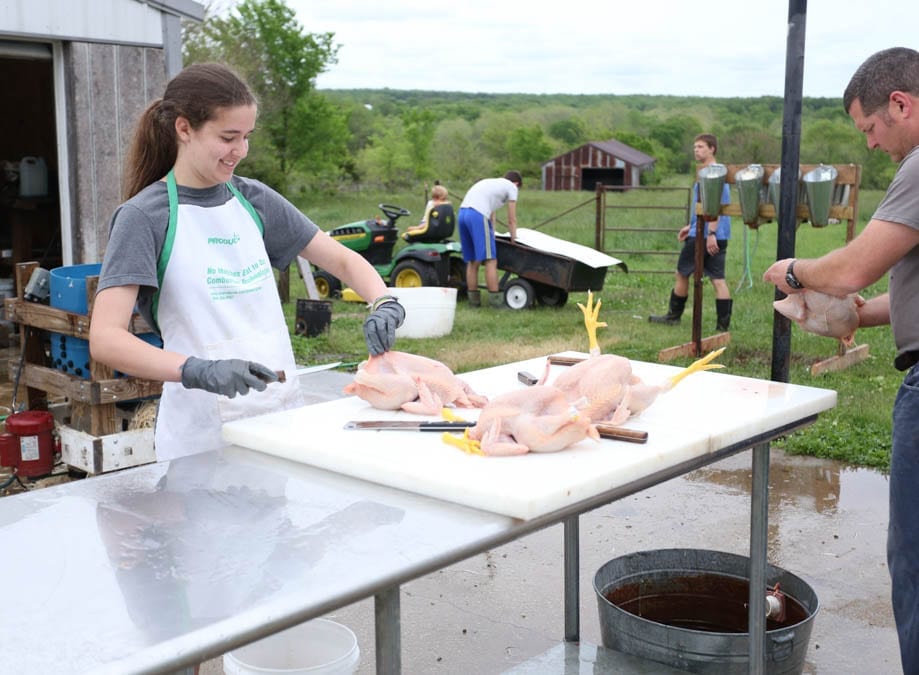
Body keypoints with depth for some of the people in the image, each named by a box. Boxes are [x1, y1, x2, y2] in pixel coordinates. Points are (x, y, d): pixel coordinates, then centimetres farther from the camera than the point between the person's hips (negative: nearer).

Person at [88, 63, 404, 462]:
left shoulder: (253, 199, 6)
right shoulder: (144, 216, -9)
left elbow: (343, 260, 12)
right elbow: (105, 339, -18)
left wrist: (384, 303, -9)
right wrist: (198, 371, -33)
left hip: (283, 415, 5)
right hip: (202, 432, -5)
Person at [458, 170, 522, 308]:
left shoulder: (491, 183, 35)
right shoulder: (512, 187, 14)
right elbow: (511, 221, 14)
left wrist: (492, 235, 35)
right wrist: (514, 240, 22)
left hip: (462, 212, 8)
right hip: (478, 215, -8)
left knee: (472, 261, 13)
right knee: (490, 259, -5)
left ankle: (473, 299, 17)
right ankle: (495, 300, -6)